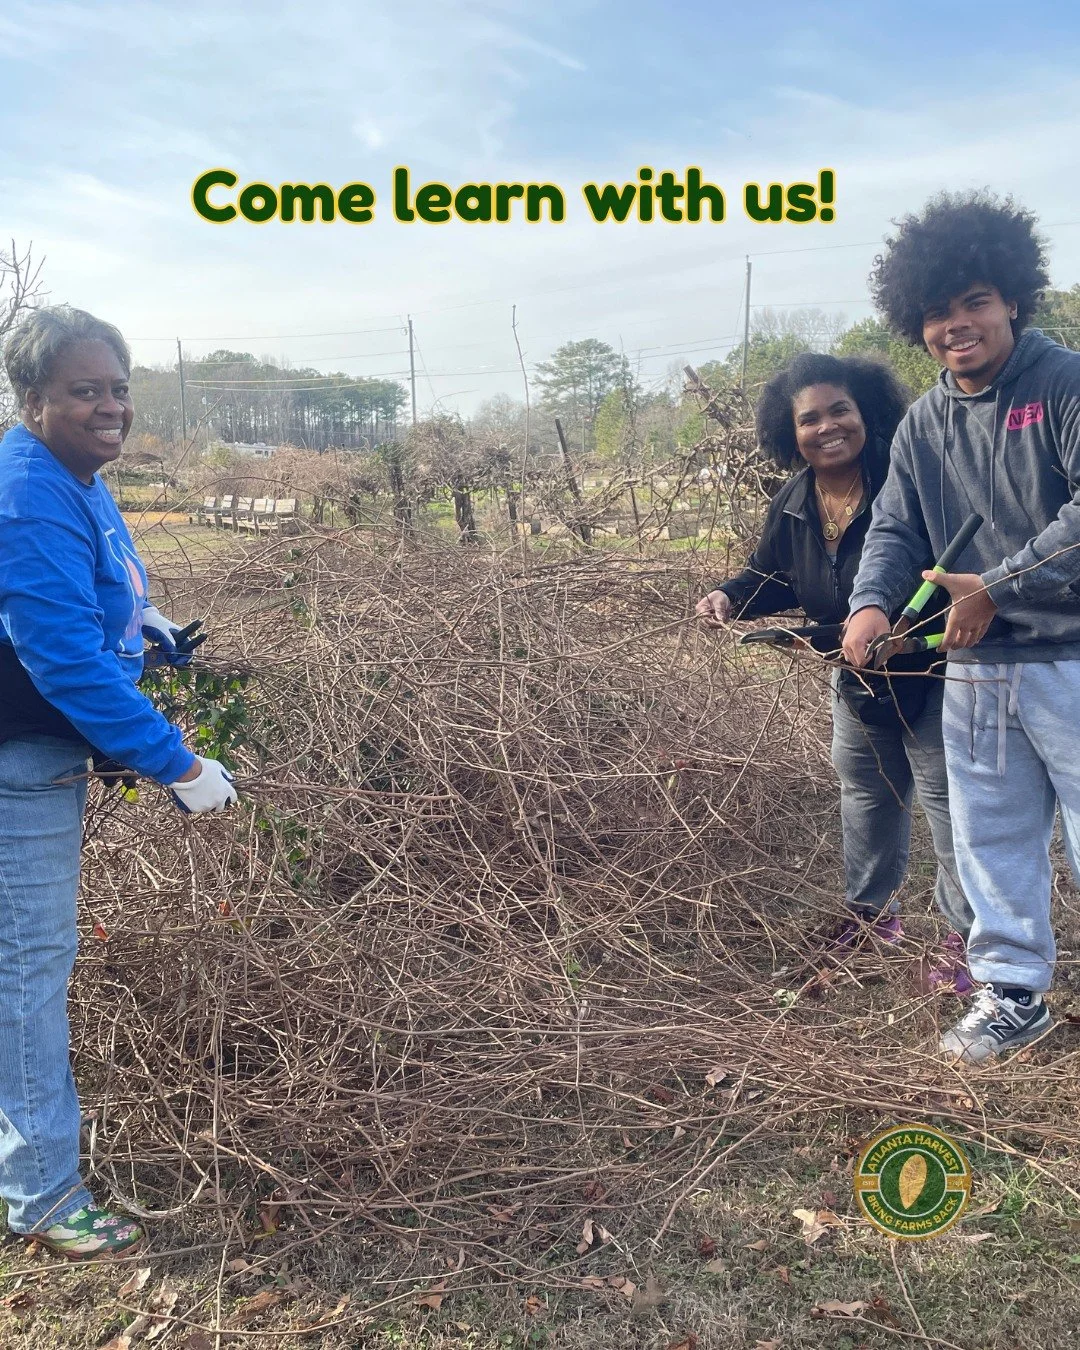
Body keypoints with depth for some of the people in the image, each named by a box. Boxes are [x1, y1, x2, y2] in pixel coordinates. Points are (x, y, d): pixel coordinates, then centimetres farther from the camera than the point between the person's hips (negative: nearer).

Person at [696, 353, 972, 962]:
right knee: (866, 797, 23)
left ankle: (968, 934, 22)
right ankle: (873, 908, 44)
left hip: (930, 675, -7)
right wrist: (730, 598, -11)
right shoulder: (793, 506, -5)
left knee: (948, 803, 2)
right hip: (857, 682, 7)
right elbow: (770, 577, 9)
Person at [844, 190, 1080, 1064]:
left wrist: (997, 585, -17)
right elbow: (896, 529, 8)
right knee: (991, 840, 13)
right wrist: (872, 604, -12)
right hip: (976, 670, 6)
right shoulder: (924, 425, 11)